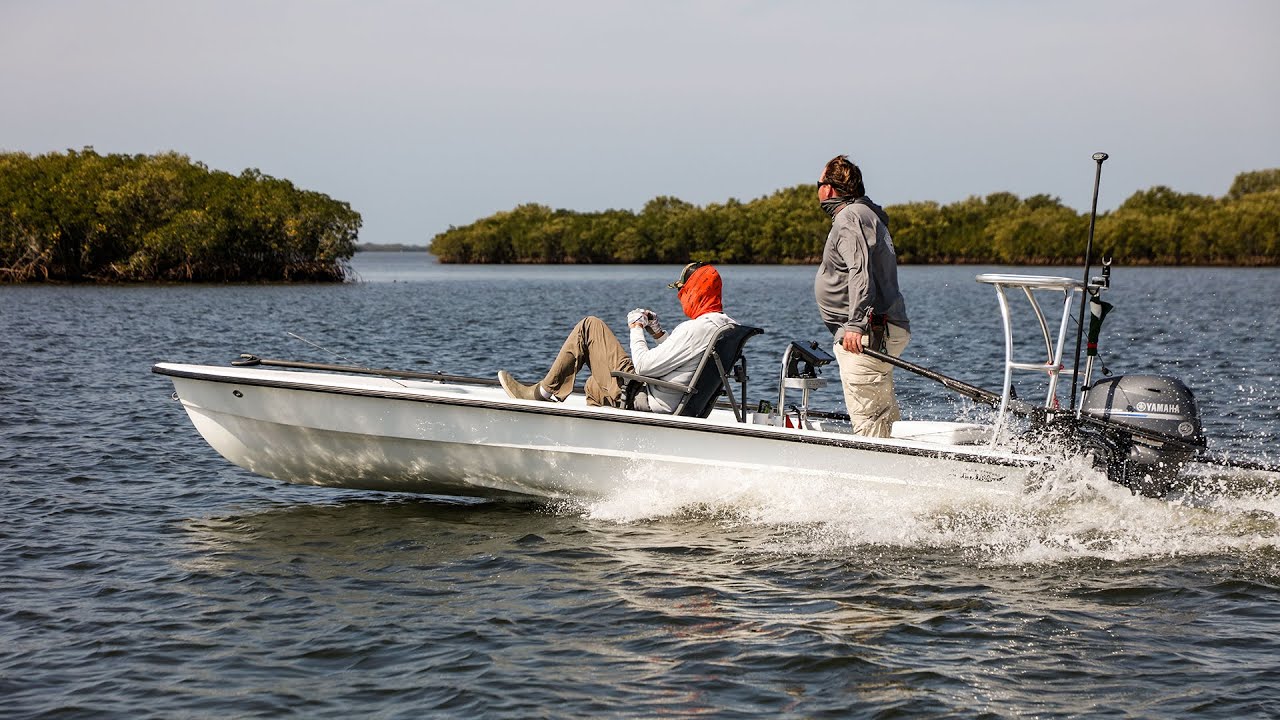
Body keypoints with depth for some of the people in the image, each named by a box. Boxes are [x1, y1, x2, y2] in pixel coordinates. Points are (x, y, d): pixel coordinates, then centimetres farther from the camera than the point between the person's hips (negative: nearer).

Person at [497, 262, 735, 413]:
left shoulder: (698, 328, -24)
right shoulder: (723, 323, 5)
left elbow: (643, 367, -22)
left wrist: (636, 327, -7)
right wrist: (658, 332, 11)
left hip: (640, 398, -10)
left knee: (589, 326, -1)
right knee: (594, 386, 36)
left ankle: (544, 391, 8)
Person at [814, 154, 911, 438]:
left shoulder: (849, 217, -10)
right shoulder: (869, 214, 23)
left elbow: (861, 271, -23)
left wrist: (855, 324, -31)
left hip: (867, 333, -11)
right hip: (887, 330, 11)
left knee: (866, 419, -14)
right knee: (886, 414, 13)